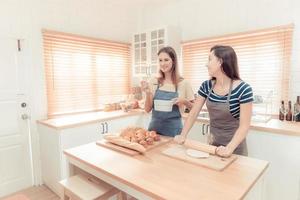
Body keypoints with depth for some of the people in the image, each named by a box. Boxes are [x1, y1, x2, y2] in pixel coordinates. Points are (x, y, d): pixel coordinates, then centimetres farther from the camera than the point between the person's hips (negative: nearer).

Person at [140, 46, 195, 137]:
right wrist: (148, 93, -15)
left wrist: (184, 101, -16)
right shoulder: (154, 81, -1)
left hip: (173, 130, -1)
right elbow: (148, 109, 1)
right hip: (154, 127, 2)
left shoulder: (183, 83, -6)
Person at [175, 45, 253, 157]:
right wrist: (183, 135, -11)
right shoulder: (206, 86, -7)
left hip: (235, 147, -4)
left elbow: (244, 126, -19)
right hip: (213, 143, 4)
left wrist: (229, 148, -28)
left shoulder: (243, 89, -21)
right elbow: (193, 113, -4)